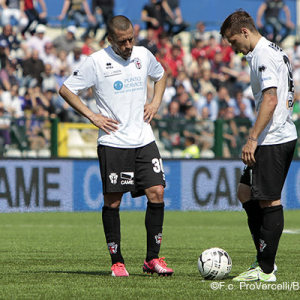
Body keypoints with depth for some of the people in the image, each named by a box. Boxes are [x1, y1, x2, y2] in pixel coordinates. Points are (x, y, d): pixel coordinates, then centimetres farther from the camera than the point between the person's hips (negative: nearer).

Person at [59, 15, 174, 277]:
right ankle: (117, 261, 8)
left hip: (144, 140, 4)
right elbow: (66, 90, -1)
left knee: (157, 192, -6)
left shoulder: (143, 55, 7)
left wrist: (156, 102, 12)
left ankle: (153, 258, 2)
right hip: (113, 143, -4)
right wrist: (92, 116, -7)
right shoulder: (97, 61, -6)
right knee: (113, 200, -1)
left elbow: (160, 75, 29)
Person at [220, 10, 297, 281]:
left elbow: (271, 100, -23)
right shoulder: (276, 51, 17)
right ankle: (265, 258, 16)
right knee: (246, 192, 16)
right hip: (285, 135, 11)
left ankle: (266, 269, -2)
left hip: (272, 140, -11)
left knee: (269, 201, -6)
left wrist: (252, 139, -23)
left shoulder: (263, 56, -14)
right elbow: (289, 97, 24)